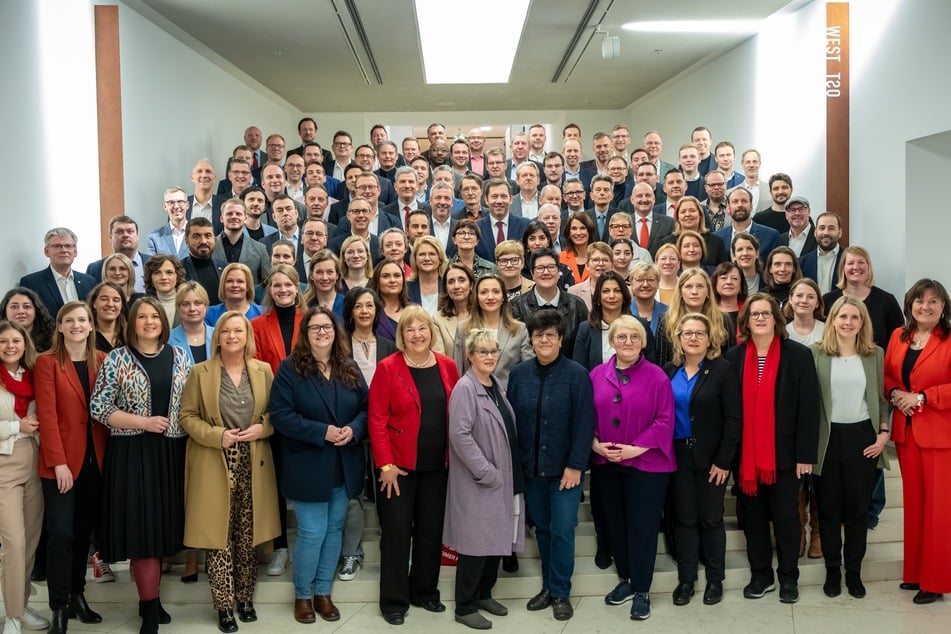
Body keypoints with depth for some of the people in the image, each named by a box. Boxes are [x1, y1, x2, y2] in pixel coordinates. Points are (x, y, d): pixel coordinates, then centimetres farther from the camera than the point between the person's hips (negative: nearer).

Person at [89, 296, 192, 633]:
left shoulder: (179, 356, 8)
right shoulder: (116, 359, -2)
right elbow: (98, 408, -6)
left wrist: (189, 430, -1)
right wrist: (144, 422, -14)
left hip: (171, 452, 4)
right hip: (132, 452, -3)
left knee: (163, 524, 8)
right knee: (142, 526, -3)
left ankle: (149, 598, 23)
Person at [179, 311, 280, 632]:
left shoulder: (263, 370, 6)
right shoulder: (200, 372, 0)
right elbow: (187, 415, -1)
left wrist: (263, 428, -10)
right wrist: (216, 435, -15)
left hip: (253, 465, 2)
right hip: (215, 466, -2)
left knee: (248, 536, 8)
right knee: (219, 536, 0)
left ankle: (245, 598, 24)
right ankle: (224, 604, 12)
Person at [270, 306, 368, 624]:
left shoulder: (350, 369, 6)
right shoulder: (290, 368, -8)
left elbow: (366, 408, 7)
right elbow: (280, 416, -14)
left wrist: (353, 429, -14)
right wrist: (323, 431, -21)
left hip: (344, 467, 5)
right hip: (308, 467, -5)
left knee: (334, 529, 13)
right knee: (312, 533, -2)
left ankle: (323, 592, 28)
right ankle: (302, 594, 20)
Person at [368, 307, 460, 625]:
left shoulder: (448, 366, 3)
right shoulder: (387, 368, -9)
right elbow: (377, 419, -11)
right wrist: (385, 464, -16)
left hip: (436, 465, 4)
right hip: (398, 465, -4)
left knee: (431, 530, 13)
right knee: (396, 531, 3)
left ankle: (425, 591, 30)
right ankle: (394, 600, 17)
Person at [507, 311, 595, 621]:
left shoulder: (577, 374, -9)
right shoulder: (519, 373, 1)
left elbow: (584, 424, -11)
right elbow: (511, 420, 3)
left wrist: (575, 465, -15)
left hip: (564, 468, -3)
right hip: (531, 467, 3)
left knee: (562, 530, -1)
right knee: (541, 528, 13)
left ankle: (560, 592, 15)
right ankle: (548, 587, 28)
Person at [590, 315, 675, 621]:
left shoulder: (657, 376, -7)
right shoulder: (597, 375, 3)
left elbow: (665, 420, -10)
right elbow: (587, 415, 6)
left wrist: (637, 448, -17)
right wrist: (595, 444, -9)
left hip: (646, 464, -4)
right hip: (606, 464, 4)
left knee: (642, 527, 3)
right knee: (616, 524, 14)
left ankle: (642, 591, 15)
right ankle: (626, 580, 32)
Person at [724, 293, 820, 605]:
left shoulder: (798, 354, -4)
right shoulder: (734, 356, 3)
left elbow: (809, 407, -6)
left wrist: (806, 454, -9)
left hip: (784, 453, -2)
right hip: (746, 455, 2)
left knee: (785, 517, 7)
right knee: (753, 518, 11)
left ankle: (789, 578, 23)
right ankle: (760, 575, 26)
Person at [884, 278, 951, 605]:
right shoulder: (898, 336, 8)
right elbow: (886, 374, 14)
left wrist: (921, 397, -17)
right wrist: (894, 393, -5)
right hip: (906, 430, 5)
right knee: (913, 502, 13)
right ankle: (914, 572, 24)